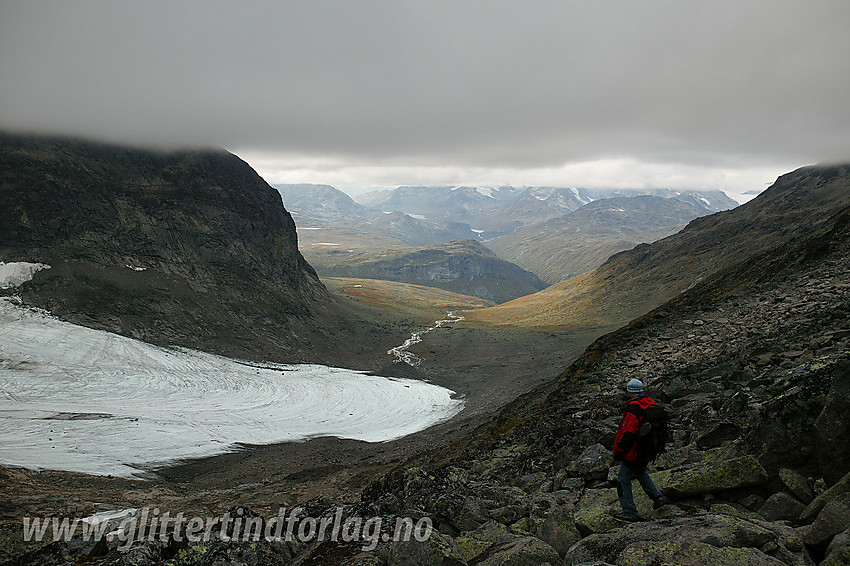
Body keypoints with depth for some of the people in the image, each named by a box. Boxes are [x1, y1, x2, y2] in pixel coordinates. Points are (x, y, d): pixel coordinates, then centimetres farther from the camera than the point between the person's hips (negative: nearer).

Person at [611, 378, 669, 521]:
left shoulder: (634, 408, -24)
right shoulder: (650, 404, 3)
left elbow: (629, 433, -28)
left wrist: (619, 451, -18)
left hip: (633, 452, -9)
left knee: (623, 481, 2)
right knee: (641, 473, 32)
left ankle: (630, 513, 7)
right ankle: (658, 496, 34)